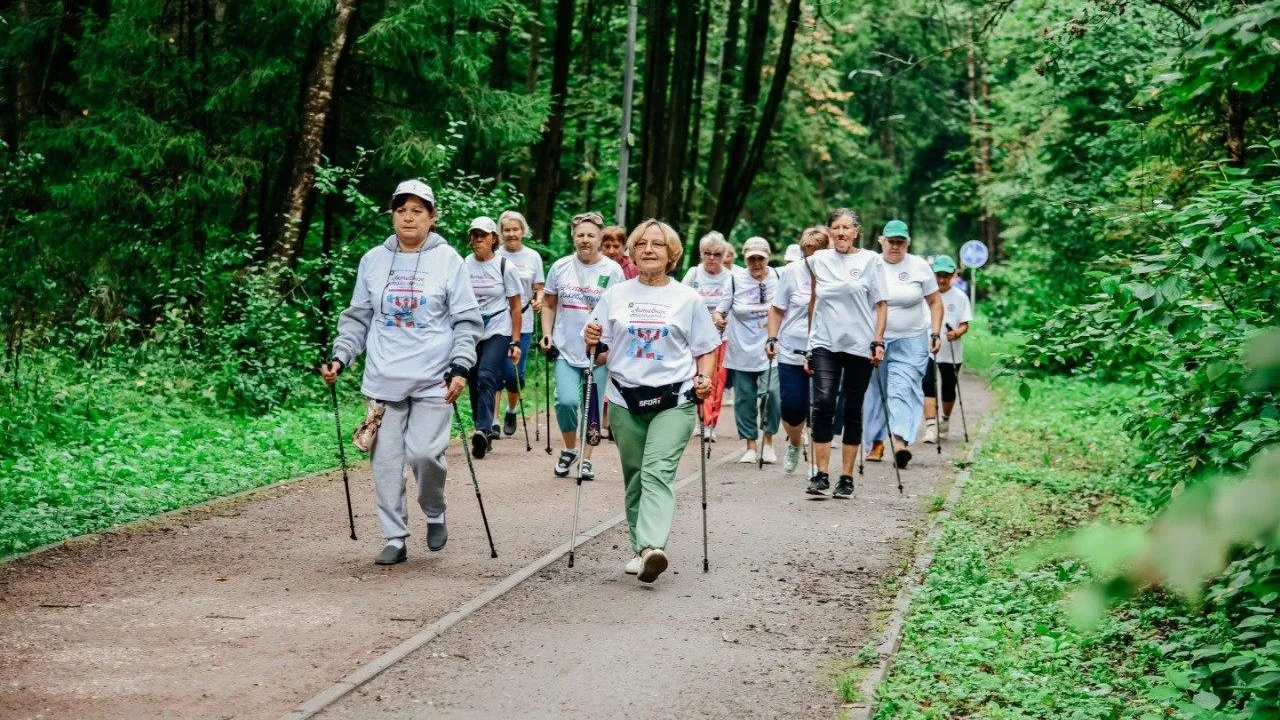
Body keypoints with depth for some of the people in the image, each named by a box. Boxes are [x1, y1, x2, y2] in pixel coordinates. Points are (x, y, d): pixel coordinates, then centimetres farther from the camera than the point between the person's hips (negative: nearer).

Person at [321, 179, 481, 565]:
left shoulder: (448, 260, 1)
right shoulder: (373, 261, 9)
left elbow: (467, 320, 1)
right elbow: (357, 317, 16)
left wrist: (460, 367, -10)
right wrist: (340, 357, 3)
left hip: (433, 380, -3)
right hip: (383, 379, 3)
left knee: (424, 453, -13)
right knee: (386, 460, 1)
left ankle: (435, 513, 15)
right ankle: (395, 538, 11)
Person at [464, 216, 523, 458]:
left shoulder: (505, 267, 0)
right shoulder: (463, 266, 4)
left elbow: (515, 307, 3)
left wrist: (515, 341, -3)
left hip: (498, 332, -3)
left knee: (486, 377, -20)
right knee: (474, 383, 5)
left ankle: (482, 430, -30)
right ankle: (483, 436, 17)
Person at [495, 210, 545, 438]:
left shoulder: (532, 256, 7)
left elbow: (539, 288, 10)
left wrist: (538, 300, -11)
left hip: (522, 325, 1)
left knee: (515, 374, -1)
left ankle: (511, 412, 26)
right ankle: (494, 421, 0)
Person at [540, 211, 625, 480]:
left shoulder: (612, 271, -1)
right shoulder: (561, 267, 5)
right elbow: (548, 304, 15)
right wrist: (547, 334, 3)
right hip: (565, 350, 1)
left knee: (592, 407, 5)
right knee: (566, 401, -14)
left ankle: (586, 459, 20)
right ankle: (569, 449, 11)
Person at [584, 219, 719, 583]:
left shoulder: (688, 298, 6)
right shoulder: (615, 295, 10)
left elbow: (706, 348, 9)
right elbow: (598, 343, 13)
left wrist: (704, 378, -10)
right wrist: (591, 339, -10)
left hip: (674, 401, -3)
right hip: (625, 401, 3)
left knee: (658, 471, -18)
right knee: (635, 477, 8)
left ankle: (652, 547, -32)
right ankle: (640, 548, 16)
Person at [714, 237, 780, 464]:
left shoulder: (778, 277, 3)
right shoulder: (736, 280, 2)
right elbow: (722, 307, 4)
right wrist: (718, 318, -18)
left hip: (771, 349, -1)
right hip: (742, 349, 1)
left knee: (772, 392, -15)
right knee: (744, 398, 3)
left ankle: (769, 440, 4)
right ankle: (751, 446, 15)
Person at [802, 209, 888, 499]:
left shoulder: (870, 260, 3)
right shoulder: (818, 260, 9)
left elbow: (880, 304, 4)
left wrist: (878, 342, -5)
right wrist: (809, 346, 16)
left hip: (860, 346, -1)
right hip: (825, 344, 1)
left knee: (853, 411, 4)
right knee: (823, 404, -16)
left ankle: (846, 479, 11)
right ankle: (820, 475, -14)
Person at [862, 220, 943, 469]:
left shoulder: (919, 266, 2)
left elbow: (935, 302, 10)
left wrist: (935, 333, 2)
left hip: (911, 342, -1)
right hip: (873, 340, 1)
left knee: (903, 389, -14)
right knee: (874, 391, 5)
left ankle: (901, 442, -25)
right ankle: (876, 443, 18)